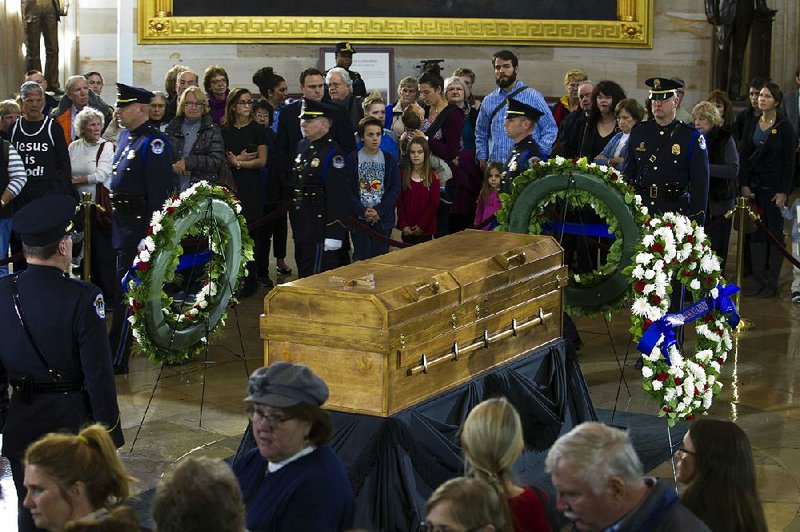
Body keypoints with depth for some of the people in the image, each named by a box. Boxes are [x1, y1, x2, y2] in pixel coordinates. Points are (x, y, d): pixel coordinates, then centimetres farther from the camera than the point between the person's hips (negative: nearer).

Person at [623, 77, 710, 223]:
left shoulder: (692, 137, 0)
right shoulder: (638, 132, 11)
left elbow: (700, 184, 0)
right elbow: (627, 174, 15)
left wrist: (695, 224, -6)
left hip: (676, 212, -3)